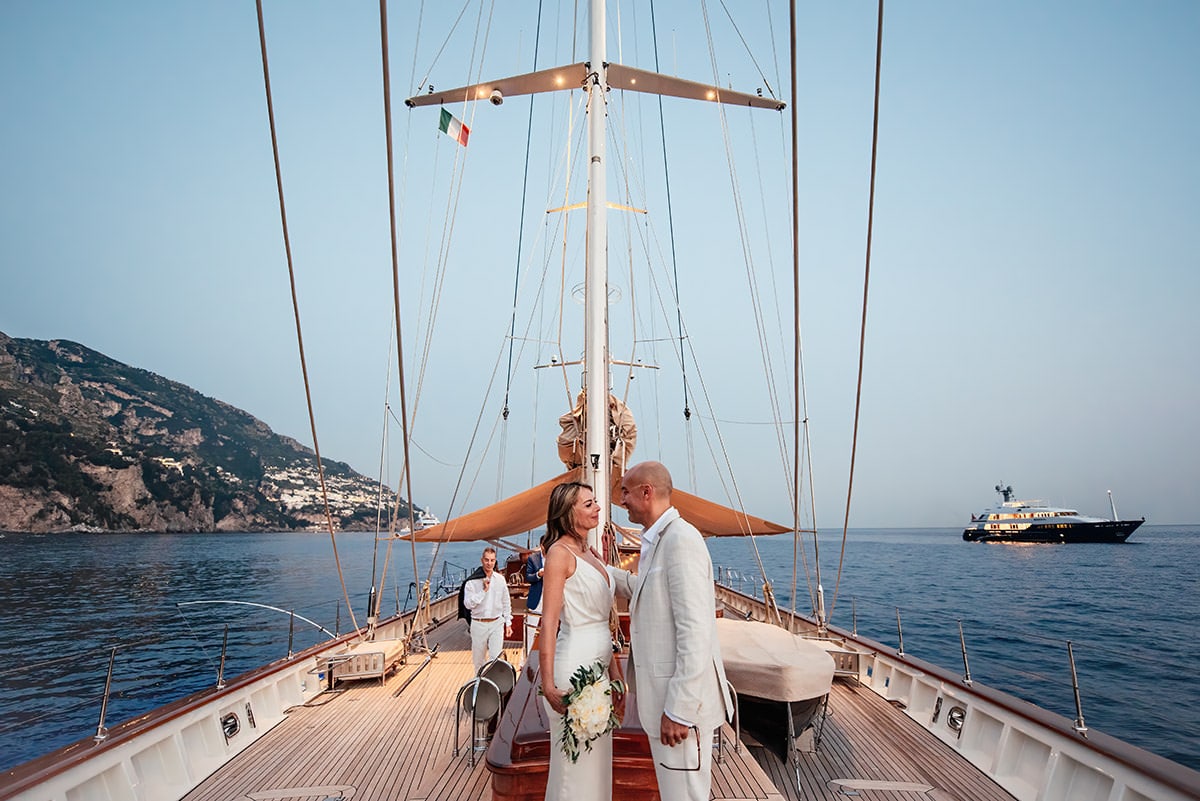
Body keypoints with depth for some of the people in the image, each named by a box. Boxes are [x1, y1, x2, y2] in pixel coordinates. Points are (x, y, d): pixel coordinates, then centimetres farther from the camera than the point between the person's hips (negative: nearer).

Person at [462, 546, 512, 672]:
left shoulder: (500, 579, 2)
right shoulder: (472, 581, -7)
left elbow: (506, 603, 10)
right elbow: (468, 604, -14)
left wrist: (508, 623, 8)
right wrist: (484, 590, -18)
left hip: (497, 624, 1)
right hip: (478, 625, -1)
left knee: (495, 658, -7)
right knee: (478, 660, 11)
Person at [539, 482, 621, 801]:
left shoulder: (593, 555, 12)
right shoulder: (560, 553, -13)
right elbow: (549, 622, -18)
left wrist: (614, 669, 14)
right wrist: (548, 685, -21)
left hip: (599, 665, 8)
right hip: (574, 664, -8)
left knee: (596, 758, 17)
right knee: (575, 763, 4)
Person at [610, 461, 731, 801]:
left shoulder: (681, 540, -20)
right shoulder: (657, 541, 12)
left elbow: (695, 632, -24)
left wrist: (679, 709, -23)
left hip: (682, 700, -10)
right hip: (664, 693, 10)